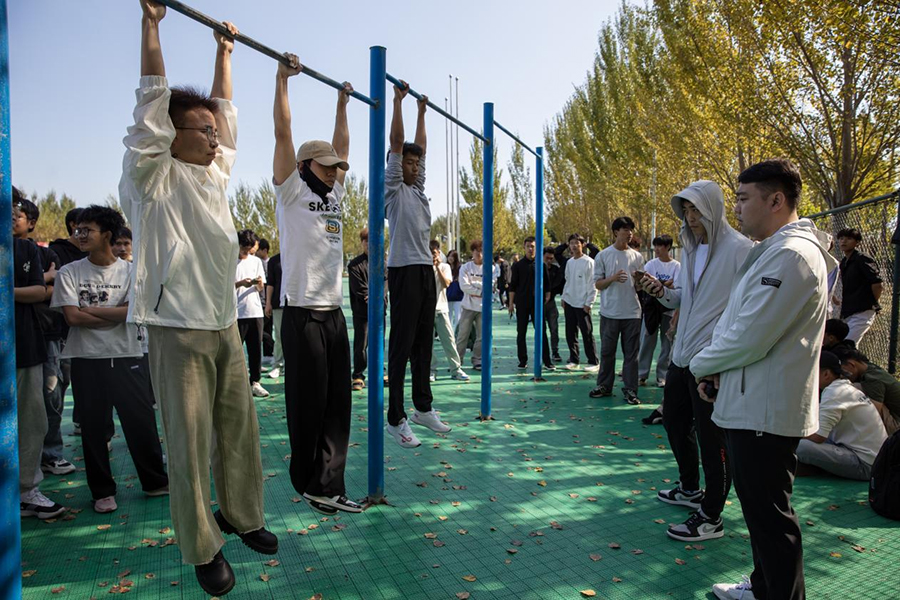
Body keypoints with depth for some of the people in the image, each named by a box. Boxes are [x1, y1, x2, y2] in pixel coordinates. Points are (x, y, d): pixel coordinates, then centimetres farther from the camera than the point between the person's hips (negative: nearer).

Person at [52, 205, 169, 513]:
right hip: (87, 361, 1)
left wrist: (90, 309, -9)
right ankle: (103, 491, 23)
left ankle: (155, 481, 21)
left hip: (127, 358, 0)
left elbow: (132, 311, -10)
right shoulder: (70, 273, 2)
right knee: (93, 427, 7)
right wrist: (115, 315, -8)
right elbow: (72, 316, -8)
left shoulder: (130, 271, 2)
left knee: (142, 421, 5)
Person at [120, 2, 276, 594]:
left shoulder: (215, 174, 15)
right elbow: (153, 102, -9)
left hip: (226, 324, 7)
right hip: (179, 328, -6)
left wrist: (224, 52, 30)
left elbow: (226, 113, 23)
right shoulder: (155, 178, -2)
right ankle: (203, 548, 15)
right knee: (190, 441, 0)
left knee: (239, 429, 14)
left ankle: (242, 515, 32)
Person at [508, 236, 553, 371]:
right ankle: (523, 361, 13)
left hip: (537, 303, 0)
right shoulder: (518, 265, 3)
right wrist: (511, 303, -2)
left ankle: (547, 362, 0)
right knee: (521, 333, 4)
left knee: (541, 332, -2)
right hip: (521, 304, 0)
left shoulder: (541, 265, 6)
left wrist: (547, 297, 2)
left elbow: (547, 284, 10)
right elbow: (512, 286, 3)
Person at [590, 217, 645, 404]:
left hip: (632, 313, 2)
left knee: (631, 353, 4)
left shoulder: (637, 256, 8)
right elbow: (597, 284, 1)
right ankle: (604, 385, 20)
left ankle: (630, 389, 11)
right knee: (607, 351, 7)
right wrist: (613, 278, -17)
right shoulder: (603, 255, 1)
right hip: (610, 312, -2)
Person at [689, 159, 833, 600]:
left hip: (765, 411, -10)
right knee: (759, 509, 22)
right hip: (751, 406, 10)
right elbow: (739, 324, 17)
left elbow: (749, 337, -24)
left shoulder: (791, 255, -20)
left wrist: (702, 365, -7)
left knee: (770, 516, 3)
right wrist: (718, 372, 4)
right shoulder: (773, 251, 14)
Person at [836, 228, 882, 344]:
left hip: (862, 313, -9)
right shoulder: (843, 262, 16)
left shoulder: (863, 260, -9)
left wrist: (872, 304, -3)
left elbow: (877, 284, -15)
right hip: (848, 313, 9)